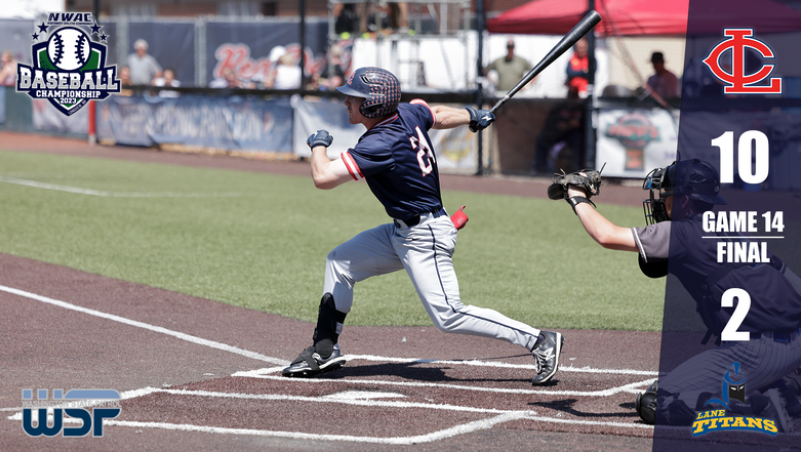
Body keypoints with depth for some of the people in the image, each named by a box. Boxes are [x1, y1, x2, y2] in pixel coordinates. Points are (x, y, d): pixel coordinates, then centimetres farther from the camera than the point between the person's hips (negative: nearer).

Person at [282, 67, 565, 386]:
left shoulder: (380, 144, -27)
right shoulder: (407, 113, -3)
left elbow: (323, 178, -30)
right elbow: (439, 116, 18)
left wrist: (318, 144, -9)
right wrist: (473, 118, 40)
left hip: (425, 239, -11)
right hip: (402, 230, 11)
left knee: (448, 316, -14)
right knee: (339, 262, 16)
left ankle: (539, 341, -8)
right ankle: (325, 351, 22)